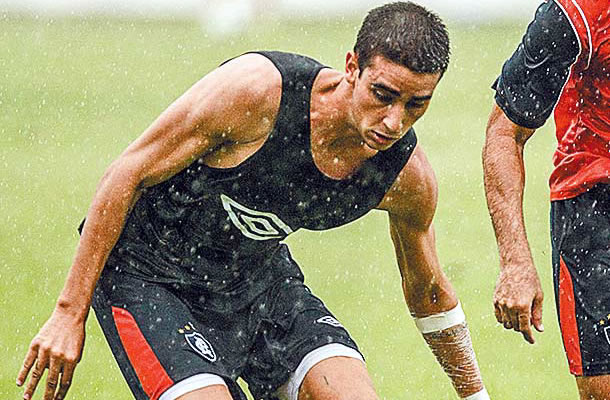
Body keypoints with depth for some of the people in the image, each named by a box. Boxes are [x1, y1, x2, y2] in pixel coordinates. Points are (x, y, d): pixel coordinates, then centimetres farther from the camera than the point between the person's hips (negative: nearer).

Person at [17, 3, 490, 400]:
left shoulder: (408, 178, -14)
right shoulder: (257, 89, -30)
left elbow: (428, 291, 8)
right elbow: (129, 174, -20)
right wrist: (70, 313, -18)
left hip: (259, 275, 6)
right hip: (148, 273, -6)